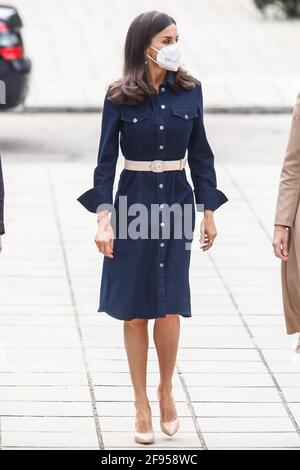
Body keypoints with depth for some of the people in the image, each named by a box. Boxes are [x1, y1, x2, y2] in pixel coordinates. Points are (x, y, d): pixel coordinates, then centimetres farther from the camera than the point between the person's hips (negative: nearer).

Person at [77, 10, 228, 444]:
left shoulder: (189, 91, 3)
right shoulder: (119, 98, -4)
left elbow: (200, 155, 9)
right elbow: (106, 161, -2)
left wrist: (209, 211, 8)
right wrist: (103, 218, -9)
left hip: (177, 204, 1)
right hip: (134, 205, -1)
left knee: (169, 308, -4)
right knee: (135, 310, 3)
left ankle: (166, 391, 18)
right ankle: (142, 403, 13)